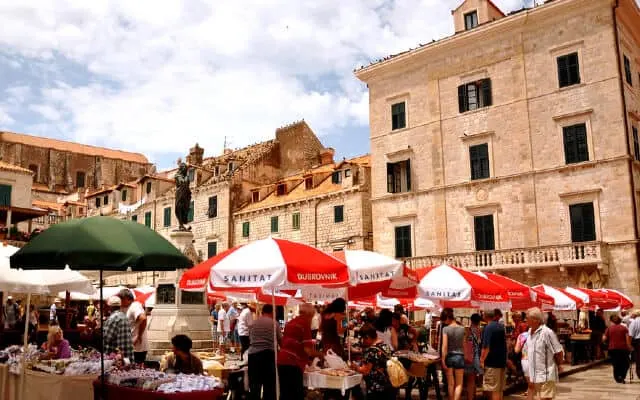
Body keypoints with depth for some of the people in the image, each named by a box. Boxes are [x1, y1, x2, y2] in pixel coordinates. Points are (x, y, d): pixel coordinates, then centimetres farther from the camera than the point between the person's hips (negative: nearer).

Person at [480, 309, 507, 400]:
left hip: (492, 362, -8)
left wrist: (482, 360, -11)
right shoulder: (502, 327, 11)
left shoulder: (488, 327, -13)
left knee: (494, 389, -3)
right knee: (500, 389, 15)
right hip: (502, 361, 8)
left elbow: (486, 346, -18)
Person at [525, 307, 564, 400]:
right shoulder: (530, 332, 8)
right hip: (534, 374, 8)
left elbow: (558, 352, -14)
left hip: (546, 375, -8)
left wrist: (559, 365, 0)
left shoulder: (547, 332, -18)